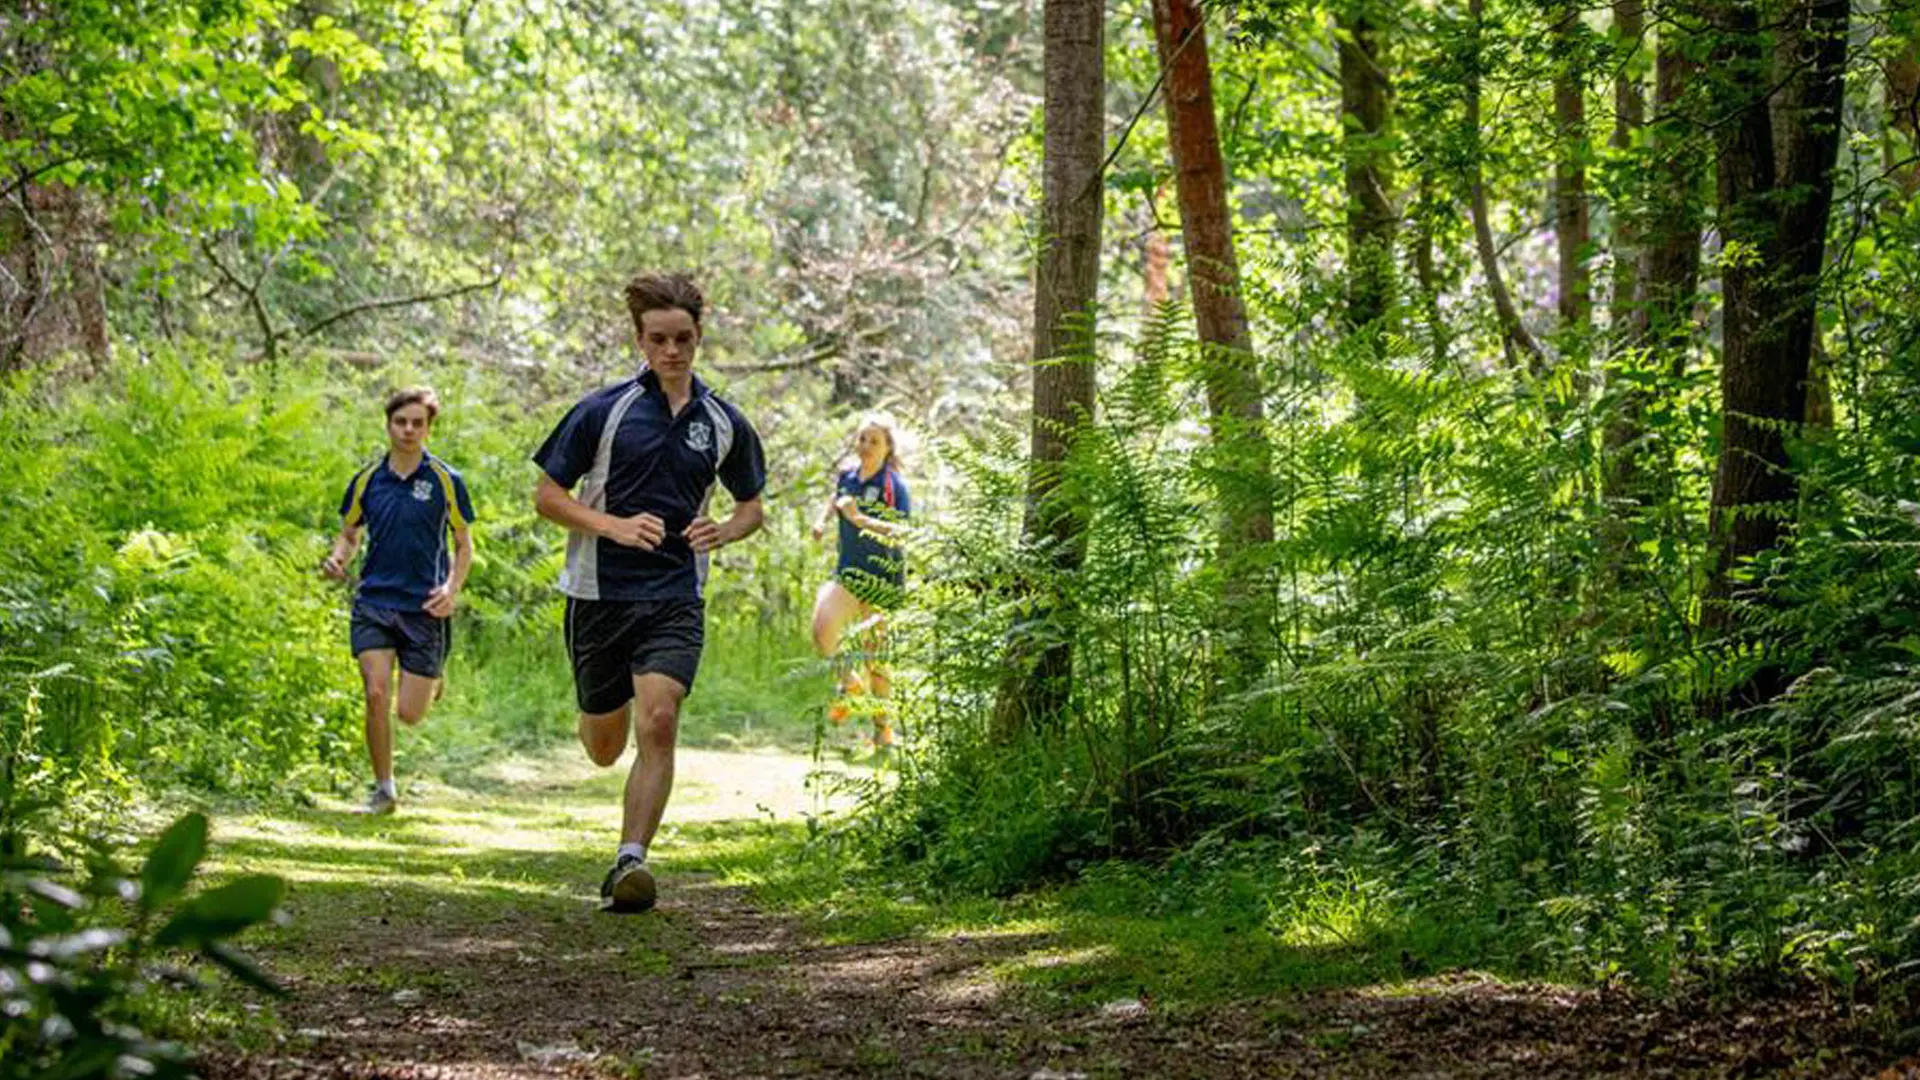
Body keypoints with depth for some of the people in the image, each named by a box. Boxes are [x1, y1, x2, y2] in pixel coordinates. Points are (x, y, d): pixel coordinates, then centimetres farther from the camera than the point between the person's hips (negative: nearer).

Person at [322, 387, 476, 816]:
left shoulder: (446, 481, -1)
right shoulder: (366, 480, 5)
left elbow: (464, 542, 6)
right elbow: (350, 533, 17)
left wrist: (452, 590, -9)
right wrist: (337, 558, -6)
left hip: (424, 607, -2)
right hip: (373, 602, 2)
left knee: (410, 714, 0)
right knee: (376, 695, -13)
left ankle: (432, 680, 38)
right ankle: (383, 789, 3)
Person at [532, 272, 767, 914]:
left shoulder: (724, 424, 5)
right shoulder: (603, 411, -3)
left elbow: (751, 505, 19)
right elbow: (546, 495, -1)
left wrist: (724, 532, -4)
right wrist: (615, 526, -16)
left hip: (675, 600, 0)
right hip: (599, 593, 0)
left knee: (657, 725, -20)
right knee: (604, 748, 11)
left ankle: (630, 862, -19)